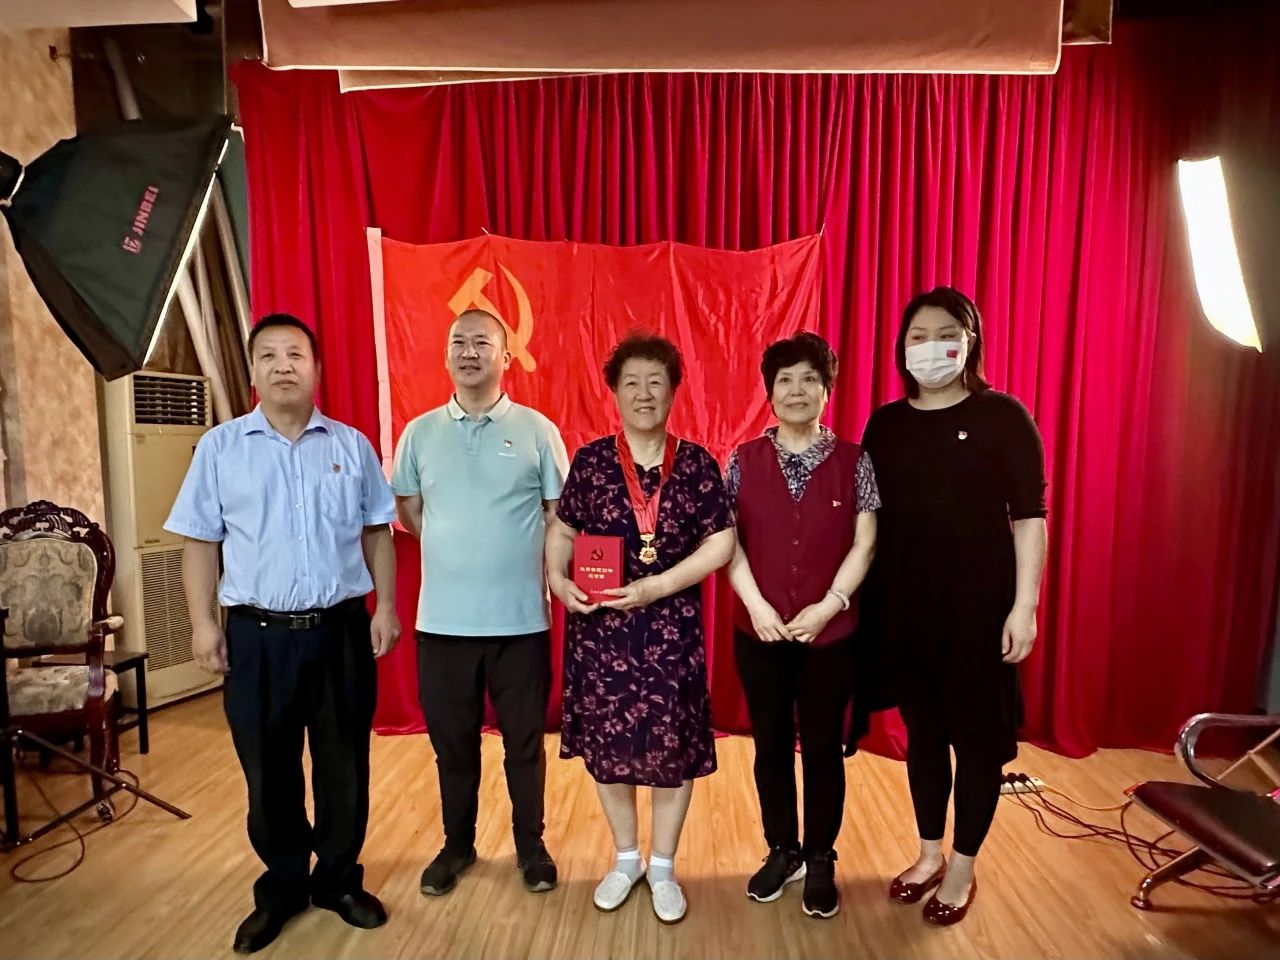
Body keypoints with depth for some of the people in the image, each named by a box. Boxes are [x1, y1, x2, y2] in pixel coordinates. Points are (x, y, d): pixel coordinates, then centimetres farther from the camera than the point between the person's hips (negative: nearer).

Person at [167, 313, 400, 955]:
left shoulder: (352, 445, 4)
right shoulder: (219, 447, 3)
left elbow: (377, 532, 5)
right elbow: (200, 541, 3)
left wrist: (385, 606, -1)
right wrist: (203, 623, -4)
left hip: (341, 630, 1)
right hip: (258, 635, 0)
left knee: (344, 766, 12)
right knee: (269, 772, 13)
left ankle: (338, 880, 32)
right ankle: (281, 888, 33)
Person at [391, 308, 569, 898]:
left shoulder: (536, 429, -3)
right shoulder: (419, 433, 3)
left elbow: (561, 515, 2)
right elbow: (407, 511, 13)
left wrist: (536, 567, -2)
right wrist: (457, 550, 8)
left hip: (521, 618, -2)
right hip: (442, 619, 2)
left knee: (524, 739, 13)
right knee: (451, 740, 16)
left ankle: (530, 845, 34)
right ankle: (457, 844, 37)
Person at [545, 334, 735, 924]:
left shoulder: (696, 464, -1)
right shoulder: (591, 461, 1)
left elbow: (721, 541, -5)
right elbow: (562, 531, 5)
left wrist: (658, 586, -15)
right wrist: (557, 577, -15)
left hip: (671, 627, -1)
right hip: (600, 626, 1)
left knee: (672, 744, 7)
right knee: (606, 741, 12)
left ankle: (663, 867, 31)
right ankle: (626, 859, 36)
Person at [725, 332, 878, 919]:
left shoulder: (854, 462, -1)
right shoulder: (743, 461, 1)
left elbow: (864, 544, -4)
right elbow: (728, 542, -2)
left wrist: (828, 606, -14)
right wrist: (756, 605, -12)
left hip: (832, 632, -1)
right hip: (759, 631, 1)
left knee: (822, 747, 11)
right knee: (771, 745, 14)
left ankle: (820, 861, 31)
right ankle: (782, 852, 35)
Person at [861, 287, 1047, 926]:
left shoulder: (1002, 416, -5)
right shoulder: (885, 423, 5)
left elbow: (1029, 516, -7)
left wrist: (1024, 606, -11)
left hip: (979, 600, -3)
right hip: (905, 602, 4)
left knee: (977, 734, 9)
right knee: (922, 729, 15)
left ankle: (963, 867, 28)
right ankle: (929, 852, 34)